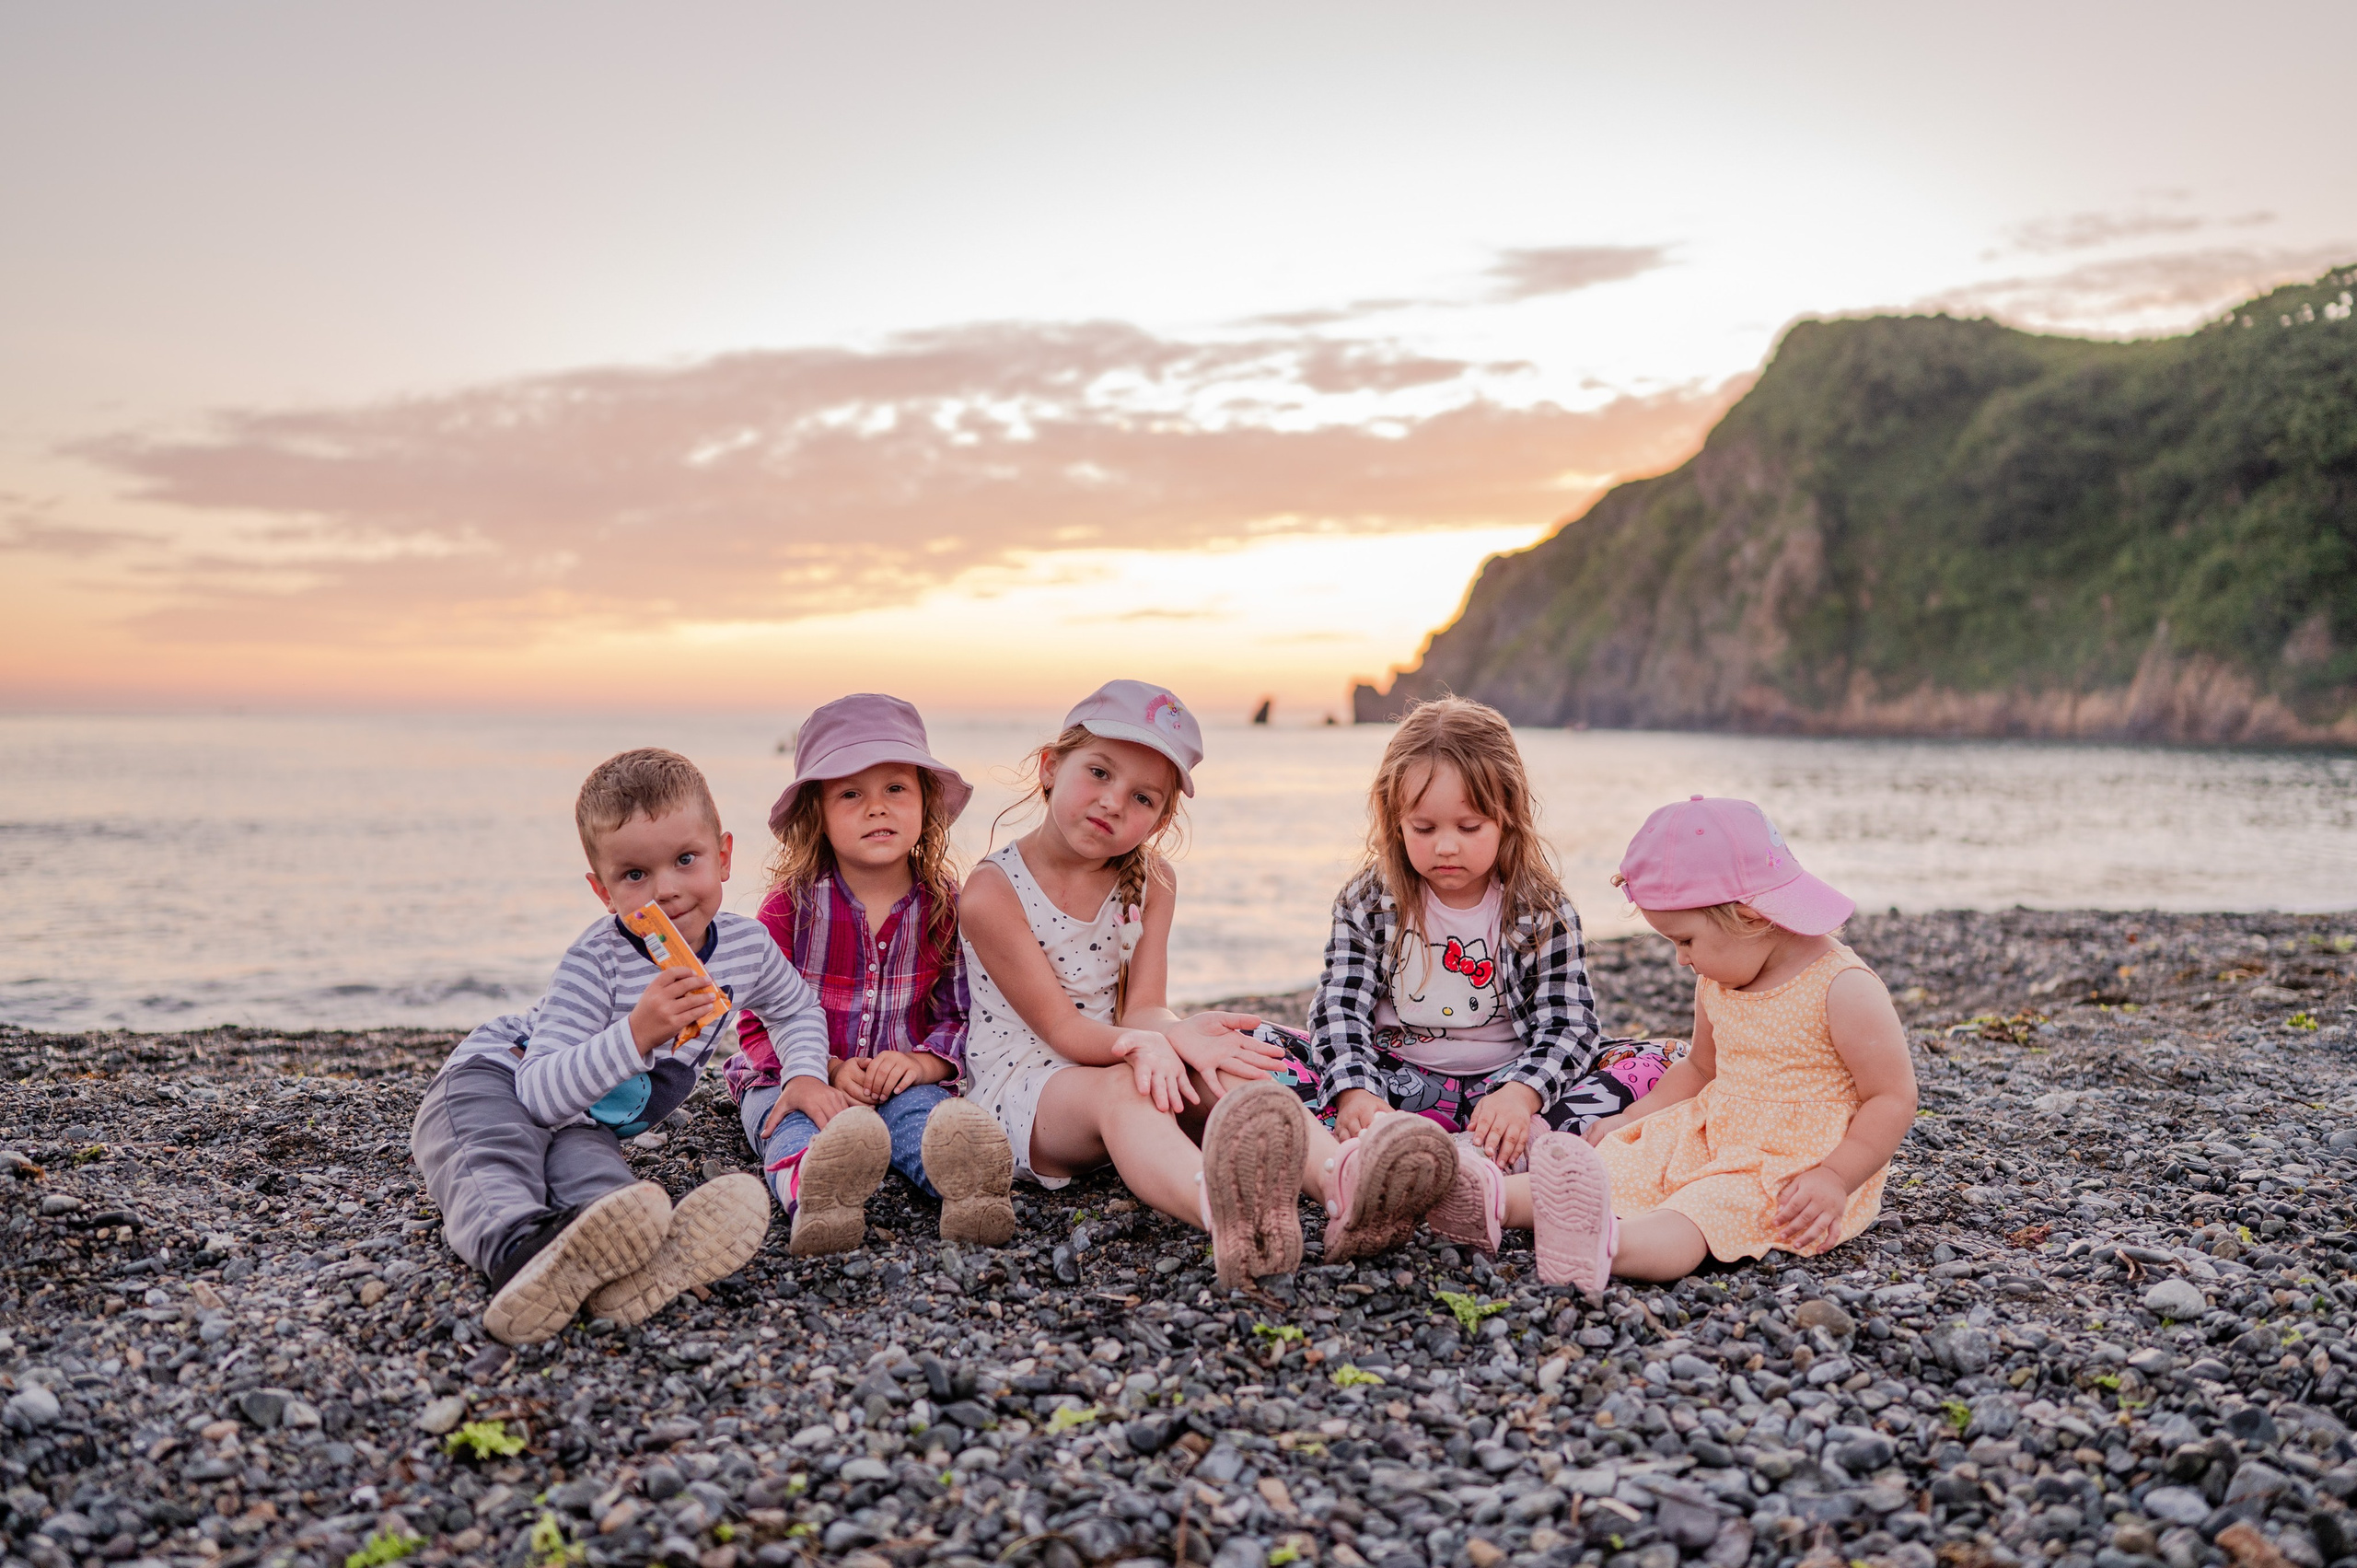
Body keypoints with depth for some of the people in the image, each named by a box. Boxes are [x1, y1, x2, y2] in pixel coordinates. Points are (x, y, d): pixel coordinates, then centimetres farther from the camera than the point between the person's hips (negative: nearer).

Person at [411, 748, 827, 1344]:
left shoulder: (747, 944, -6)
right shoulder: (596, 961, -25)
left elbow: (799, 1009, 18)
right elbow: (539, 1092, -32)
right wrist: (635, 1036, -46)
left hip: (587, 1121, 3)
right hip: (495, 1079, -3)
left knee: (588, 1163, -34)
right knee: (493, 1164, -39)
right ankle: (522, 1248, -71)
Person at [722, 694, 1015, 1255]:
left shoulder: (945, 906, 1)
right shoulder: (792, 904, -4)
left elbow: (961, 1013, 5)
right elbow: (760, 1019, -3)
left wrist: (922, 1061, -17)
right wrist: (828, 1070, -18)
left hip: (901, 1079, 1)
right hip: (796, 1078, -1)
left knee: (924, 1113, -32)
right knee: (797, 1126, -34)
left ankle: (965, 1186, -64)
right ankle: (813, 1196, -67)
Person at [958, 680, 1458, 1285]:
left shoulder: (1151, 882, 5)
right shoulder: (992, 892, -12)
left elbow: (1141, 1009, -5)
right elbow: (1063, 1028, -16)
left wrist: (1154, 1039, -32)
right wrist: (1168, 1037, -35)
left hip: (1122, 1066, 5)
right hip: (1019, 1087, -5)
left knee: (1229, 1073, -26)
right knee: (1119, 1088, -38)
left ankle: (1340, 1179, -57)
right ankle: (1227, 1215, -72)